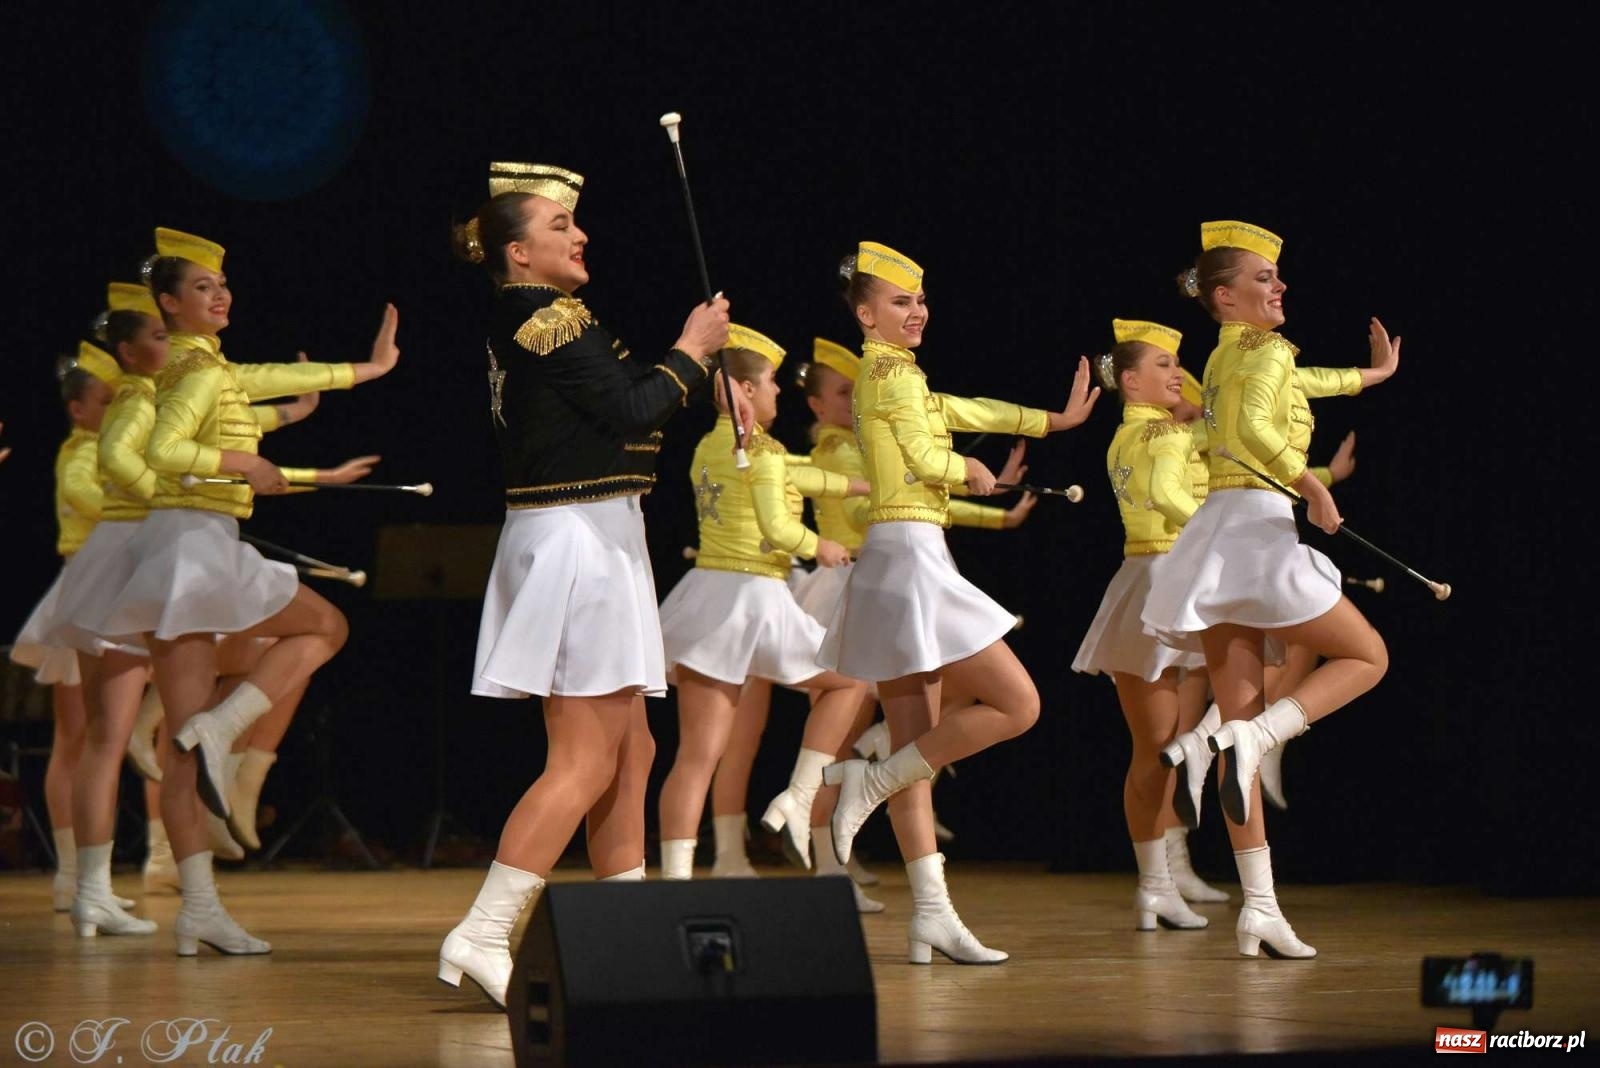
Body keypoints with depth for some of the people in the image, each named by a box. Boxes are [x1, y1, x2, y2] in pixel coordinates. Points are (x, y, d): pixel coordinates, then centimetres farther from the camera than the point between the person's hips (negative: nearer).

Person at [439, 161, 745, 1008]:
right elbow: (630, 412, -16)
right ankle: (482, 934, -13)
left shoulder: (519, 319, 14)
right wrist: (692, 350, -4)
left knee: (628, 751, 13)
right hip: (579, 543, -10)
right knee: (584, 762, -10)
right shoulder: (549, 317, -14)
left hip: (592, 544, 10)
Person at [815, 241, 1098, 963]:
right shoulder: (893, 371, -8)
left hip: (894, 568, 10)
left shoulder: (889, 374, 19)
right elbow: (925, 456, -15)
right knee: (1017, 705, -8)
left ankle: (931, 914, 3)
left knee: (918, 751, 5)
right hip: (911, 558, -10)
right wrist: (971, 469, 5)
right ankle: (869, 785, -7)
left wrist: (1054, 420, 29)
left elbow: (960, 411, 27)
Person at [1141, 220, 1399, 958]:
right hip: (1257, 526, -8)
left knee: (1241, 719, 3)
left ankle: (1259, 905, 1)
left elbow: (1296, 384, 42)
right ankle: (1253, 737, -16)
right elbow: (1255, 426, -25)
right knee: (1366, 657, 8)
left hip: (1218, 535, 8)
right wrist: (1312, 487, -17)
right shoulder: (1266, 350, -5)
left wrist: (1375, 374, 53)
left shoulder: (1228, 356, 22)